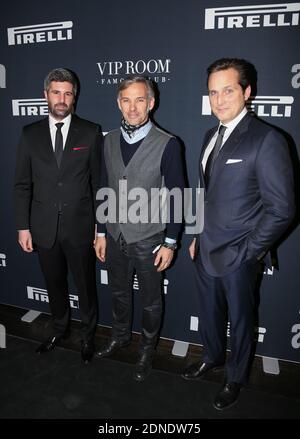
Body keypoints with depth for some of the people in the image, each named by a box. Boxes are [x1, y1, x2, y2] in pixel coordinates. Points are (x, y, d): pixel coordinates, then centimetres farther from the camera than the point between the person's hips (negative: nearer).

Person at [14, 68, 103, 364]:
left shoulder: (91, 133, -2)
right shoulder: (30, 134, 3)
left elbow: (98, 182, -1)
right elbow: (22, 184, 3)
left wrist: (100, 225, -3)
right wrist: (23, 226, -1)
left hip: (80, 226, -2)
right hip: (44, 227, 2)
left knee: (85, 285, 12)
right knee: (54, 284, 19)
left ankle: (88, 336, 36)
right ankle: (59, 330, 44)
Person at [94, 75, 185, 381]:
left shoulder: (167, 144, -14)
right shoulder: (110, 140, 1)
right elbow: (105, 190, 7)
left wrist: (170, 242, -9)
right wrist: (101, 232, 8)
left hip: (149, 240, -4)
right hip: (115, 237, 5)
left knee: (150, 302, 15)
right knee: (118, 293, 24)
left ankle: (147, 349, 41)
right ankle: (120, 337, 50)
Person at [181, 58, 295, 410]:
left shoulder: (267, 140, -16)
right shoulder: (211, 136, 7)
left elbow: (281, 209, -17)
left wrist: (248, 251, -14)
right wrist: (197, 236, 12)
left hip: (238, 256, -6)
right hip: (206, 250, 6)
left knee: (239, 318, 16)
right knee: (209, 311, 23)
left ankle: (236, 377, 42)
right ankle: (212, 357, 51)